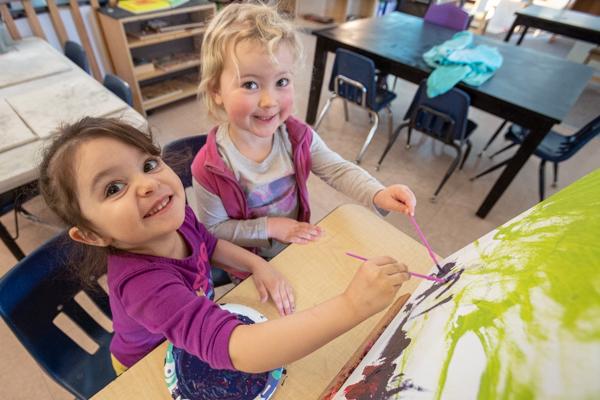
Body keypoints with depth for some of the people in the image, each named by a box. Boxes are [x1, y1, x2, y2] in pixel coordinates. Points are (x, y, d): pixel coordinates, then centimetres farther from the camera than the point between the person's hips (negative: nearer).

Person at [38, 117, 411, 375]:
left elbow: (208, 243, -1)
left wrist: (258, 265, -17)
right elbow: (235, 350, -54)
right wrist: (352, 306, -58)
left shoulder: (175, 215, -23)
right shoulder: (141, 282, -42)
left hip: (195, 335, 5)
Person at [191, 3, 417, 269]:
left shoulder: (298, 136, -19)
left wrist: (378, 195, -32)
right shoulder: (210, 168, -30)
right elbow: (212, 229, -18)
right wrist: (269, 227, -27)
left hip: (299, 246, 3)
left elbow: (338, 170, -14)